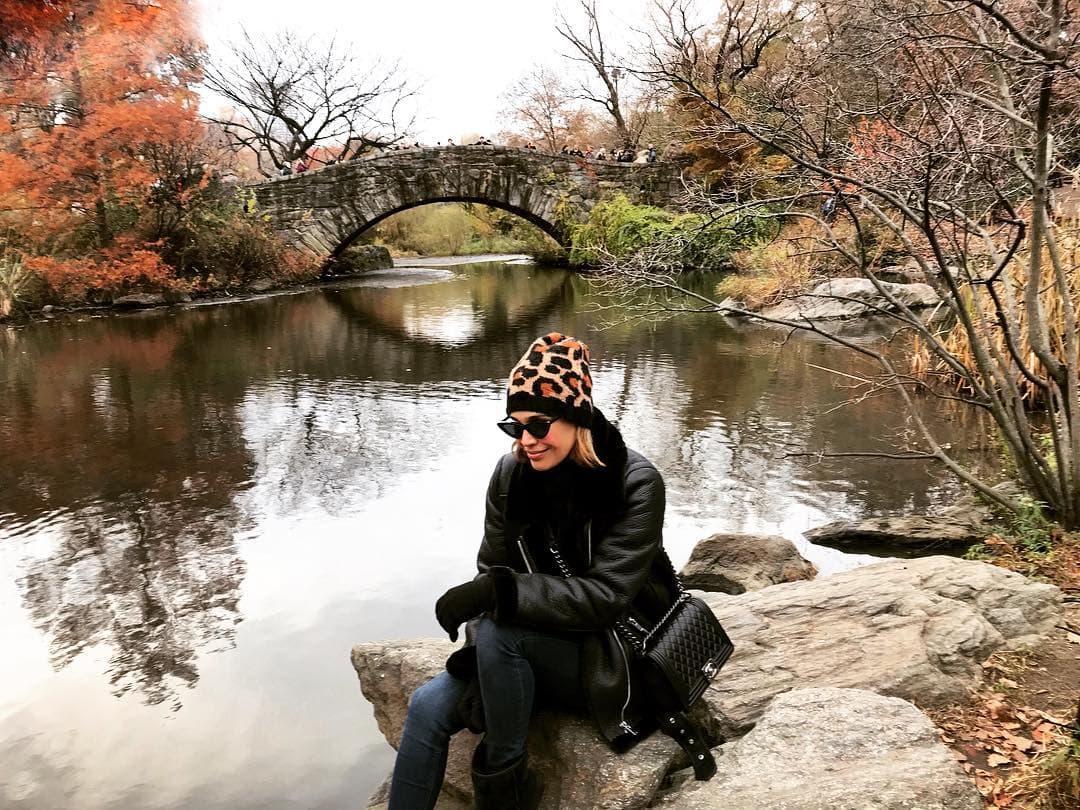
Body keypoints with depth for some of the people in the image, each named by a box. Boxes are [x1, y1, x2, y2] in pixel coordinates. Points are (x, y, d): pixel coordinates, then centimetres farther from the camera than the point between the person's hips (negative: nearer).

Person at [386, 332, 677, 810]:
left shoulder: (635, 484, -20)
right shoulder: (511, 473, -5)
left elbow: (604, 596, -25)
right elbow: (492, 571, -3)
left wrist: (500, 592, -35)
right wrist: (478, 650, -21)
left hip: (615, 658, -5)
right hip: (539, 648, 5)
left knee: (498, 631, -30)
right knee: (430, 705, -16)